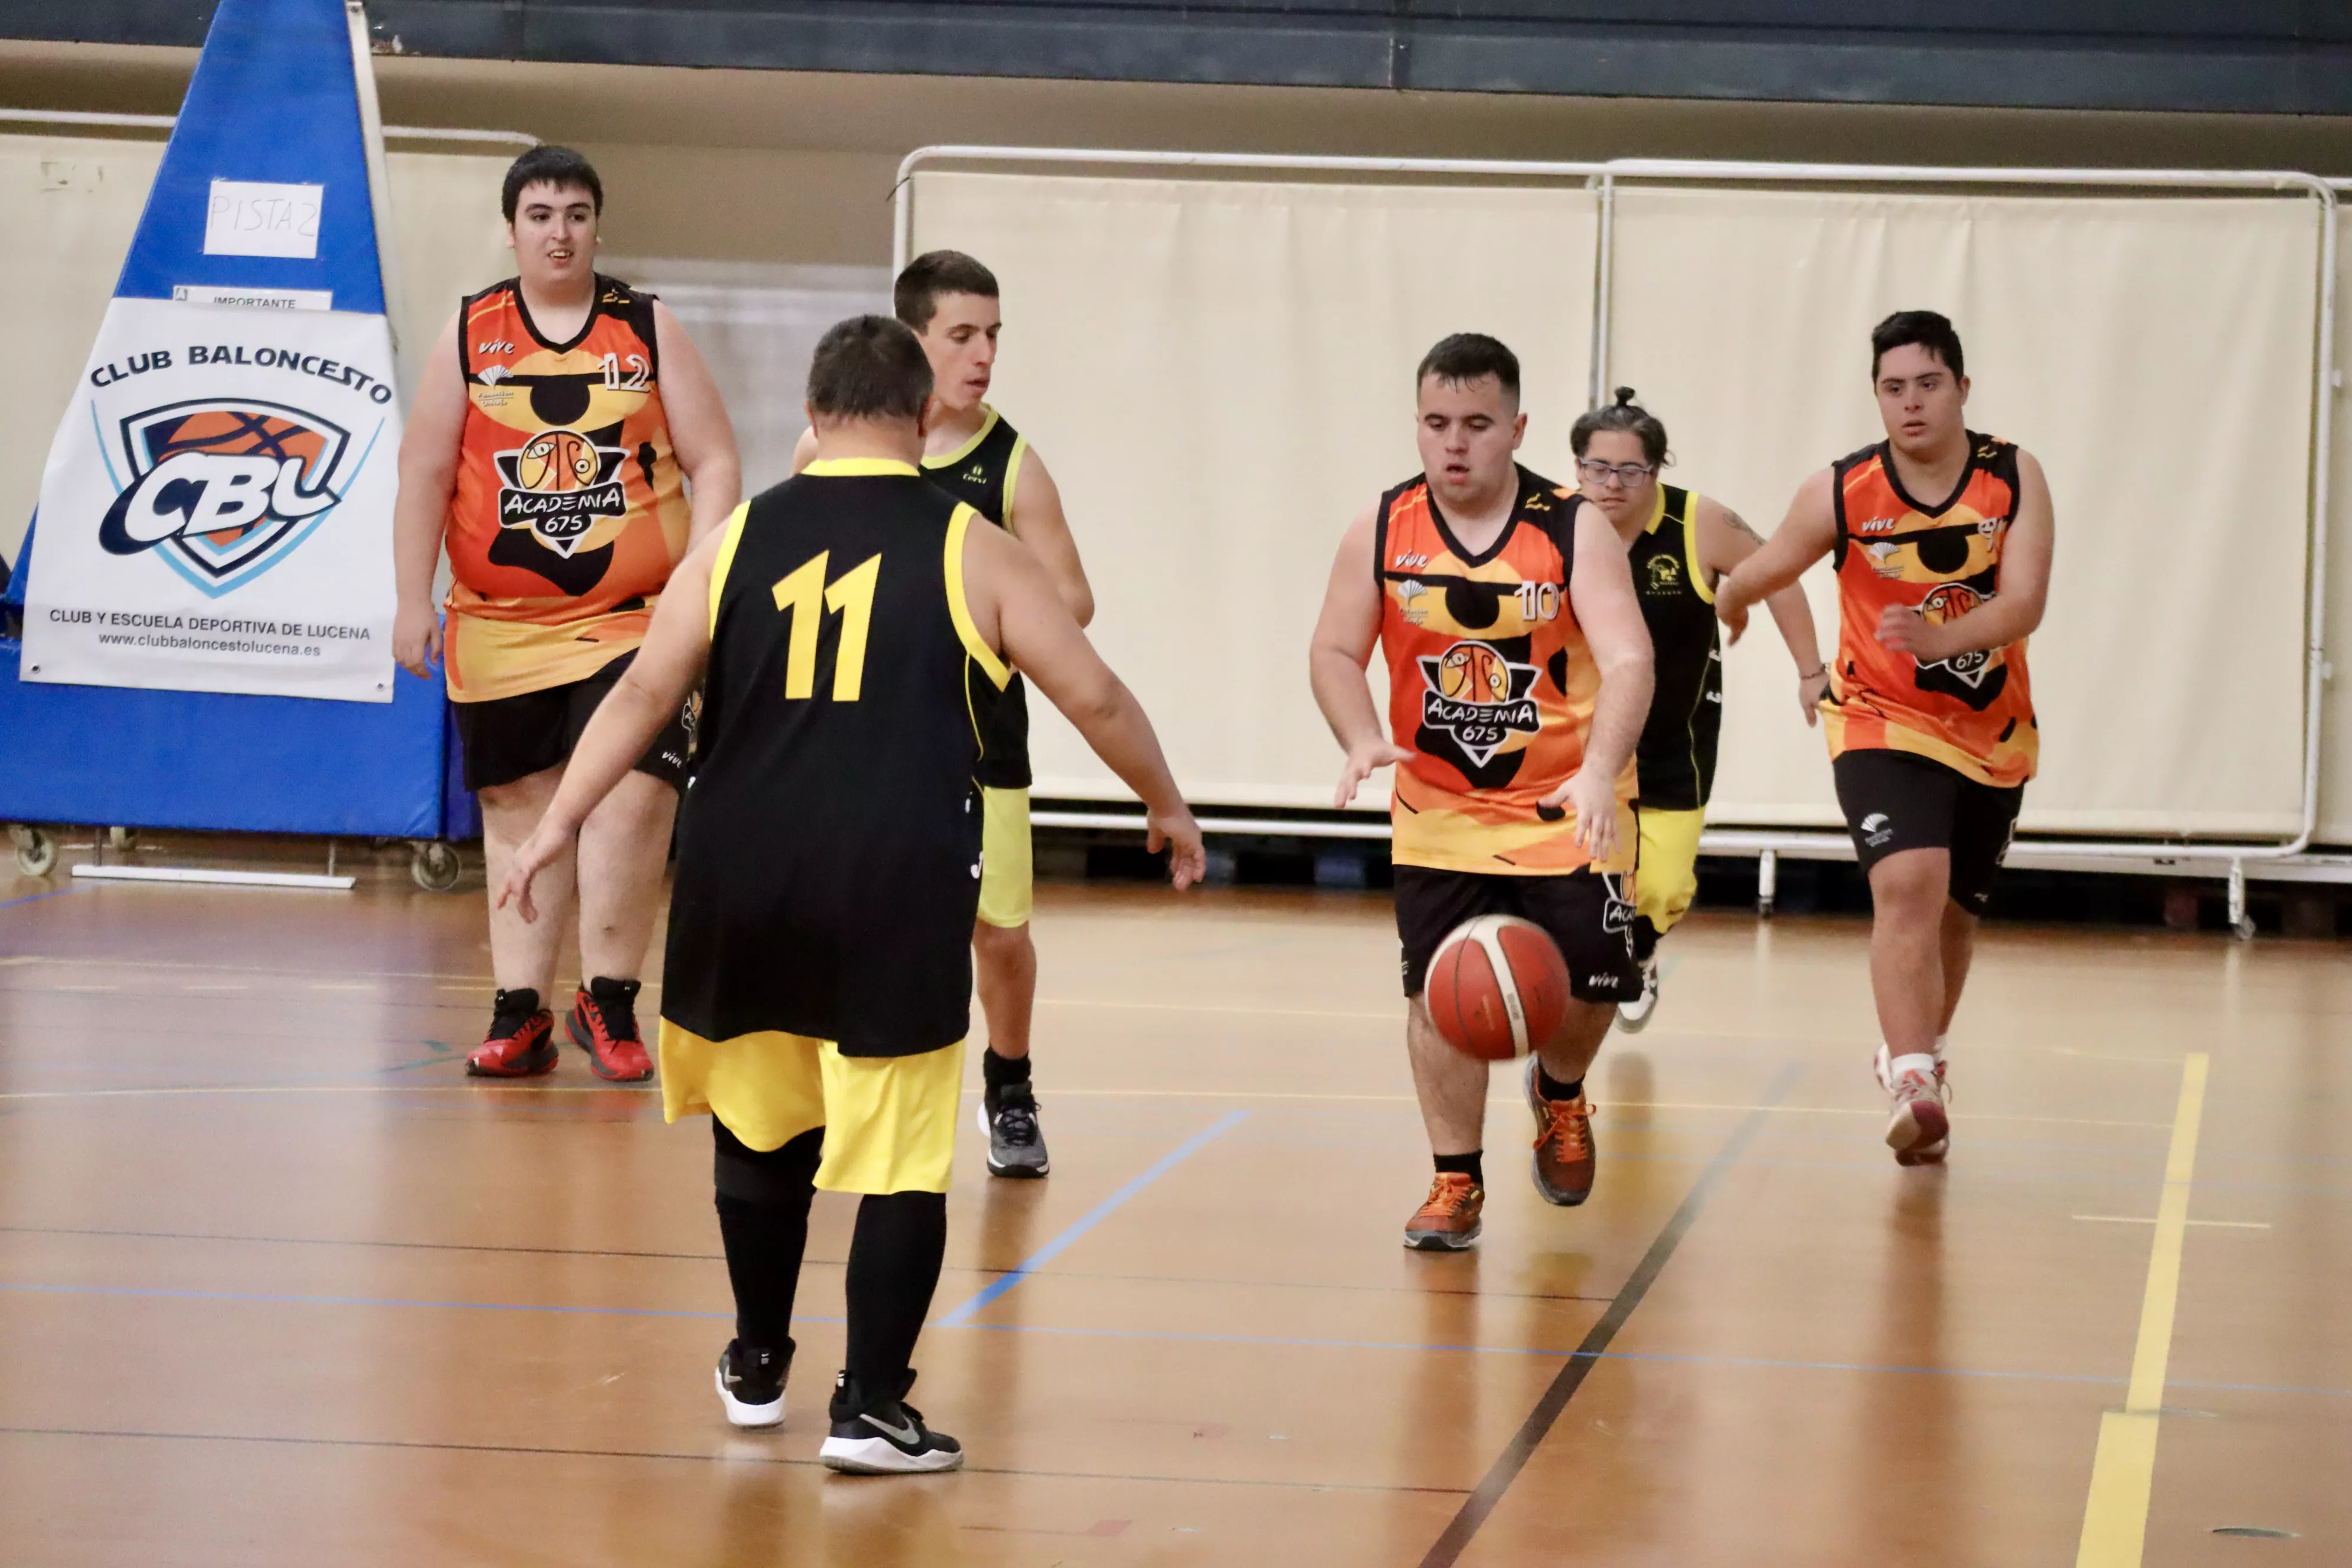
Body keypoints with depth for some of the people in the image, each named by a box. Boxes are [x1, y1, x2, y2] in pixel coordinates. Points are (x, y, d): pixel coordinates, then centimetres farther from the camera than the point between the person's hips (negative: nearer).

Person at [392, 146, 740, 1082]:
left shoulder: (649, 331, 4)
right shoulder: (469, 336, 5)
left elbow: (713, 463, 3)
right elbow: (424, 477, 6)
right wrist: (413, 604, 0)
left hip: (632, 621, -1)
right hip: (500, 628, 2)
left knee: (631, 796, -15)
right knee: (518, 812, 7)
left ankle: (608, 1003, -1)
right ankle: (521, 1013, 15)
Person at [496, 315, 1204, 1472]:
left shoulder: (738, 539, 9)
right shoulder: (969, 549, 3)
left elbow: (645, 693, 3)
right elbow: (1093, 696, 4)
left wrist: (561, 823, 4)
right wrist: (1167, 809, 18)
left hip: (745, 879, 3)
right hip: (897, 890, -3)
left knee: (761, 1126, 22)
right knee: (900, 1154, 3)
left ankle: (758, 1368, 35)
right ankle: (870, 1407, 2)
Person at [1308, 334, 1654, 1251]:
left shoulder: (1573, 531, -14)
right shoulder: (1383, 530, -6)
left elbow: (1627, 663, -23)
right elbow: (1336, 653, -2)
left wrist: (1598, 772, -40)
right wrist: (1363, 741, -23)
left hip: (1566, 809, -1)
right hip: (1439, 808, 1)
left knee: (1588, 987, -3)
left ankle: (1558, 1092, 32)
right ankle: (1456, 1183, 13)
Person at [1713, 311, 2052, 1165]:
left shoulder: (2014, 478, -11)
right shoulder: (1841, 493, -14)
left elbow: (2023, 604, -22)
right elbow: (1761, 571, 5)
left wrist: (1936, 637, -39)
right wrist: (1730, 601, 25)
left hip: (1993, 736, 3)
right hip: (1883, 726, -3)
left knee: (1953, 912, 17)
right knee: (1908, 884, -26)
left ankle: (1916, 1056, 42)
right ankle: (1912, 1086, -33)